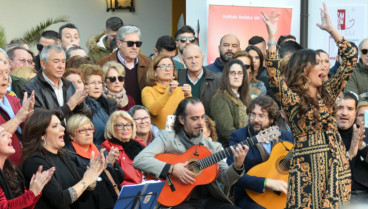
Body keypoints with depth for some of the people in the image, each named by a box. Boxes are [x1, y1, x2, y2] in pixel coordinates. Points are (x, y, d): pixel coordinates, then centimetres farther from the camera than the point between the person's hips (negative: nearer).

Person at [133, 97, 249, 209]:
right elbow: (138, 161, -8)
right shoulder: (167, 138, 4)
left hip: (210, 199, 4)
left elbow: (226, 179, 6)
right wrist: (171, 169, -16)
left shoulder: (213, 146, 14)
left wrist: (237, 166, -14)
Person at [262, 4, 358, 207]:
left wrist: (331, 29, 8)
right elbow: (273, 75, -20)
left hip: (335, 161, 5)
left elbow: (350, 59, 12)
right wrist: (272, 36, -22)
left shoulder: (327, 92, 11)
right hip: (307, 165, -4)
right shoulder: (291, 98, -3)